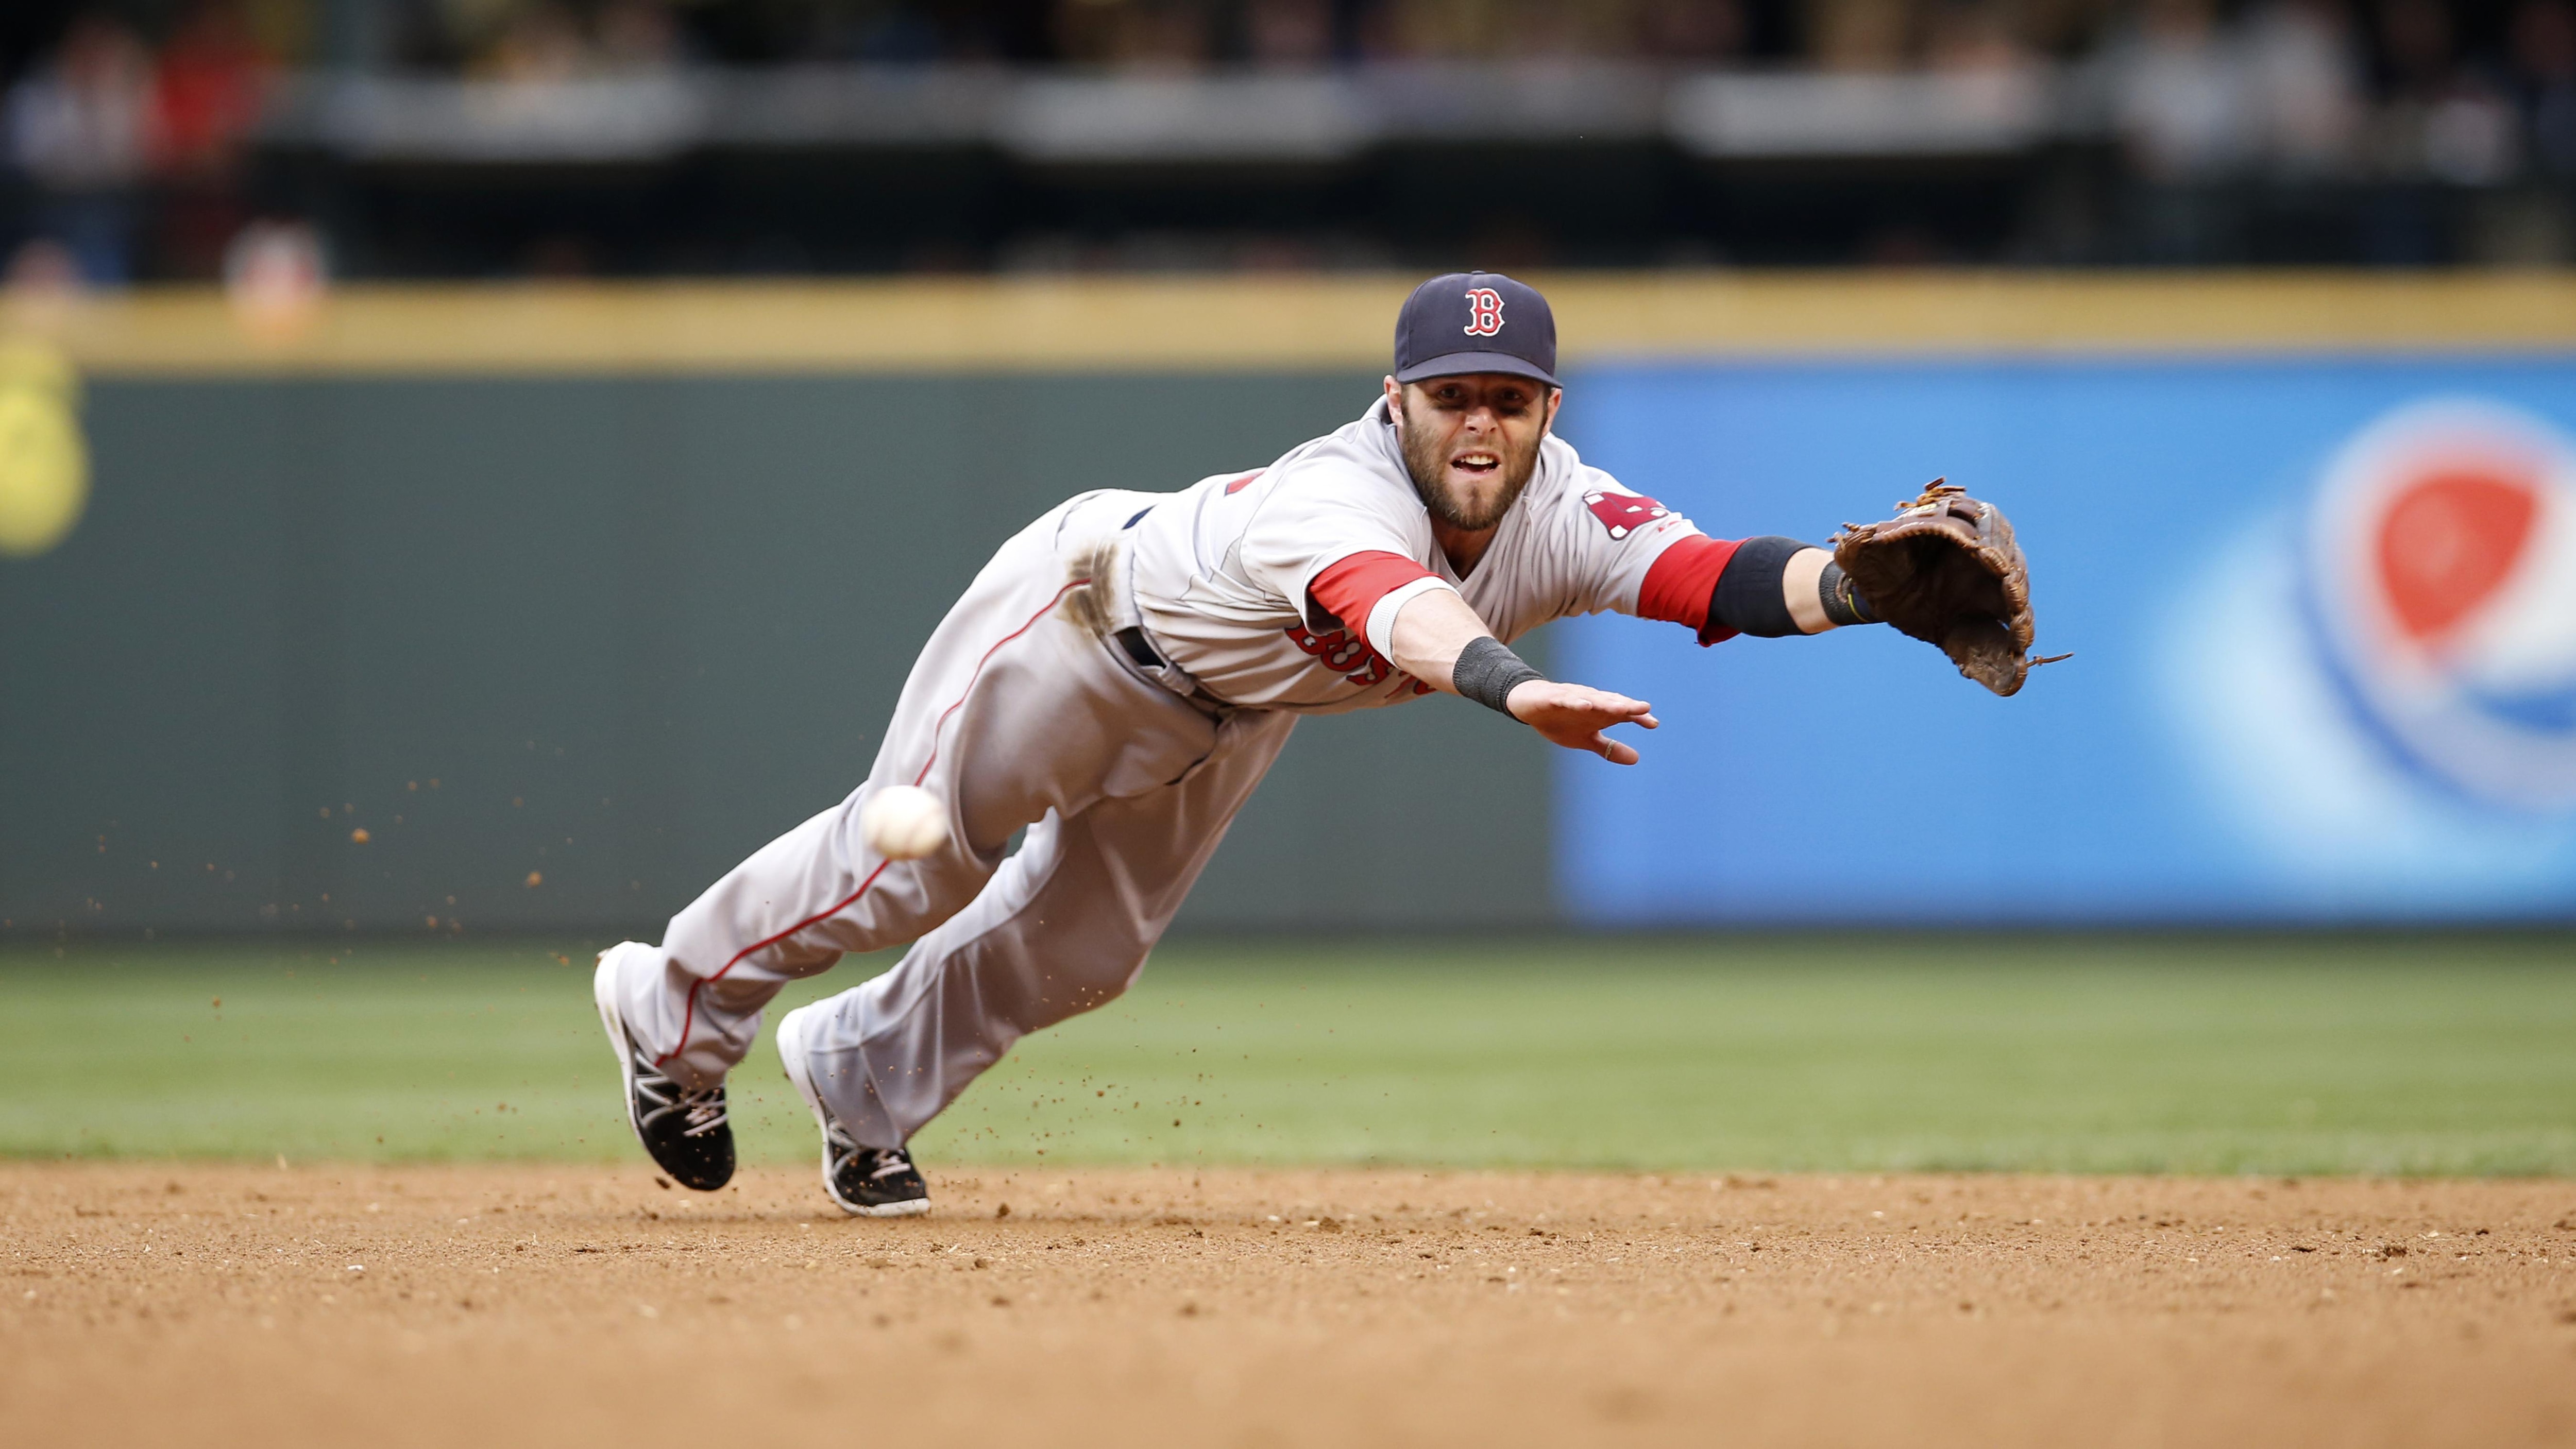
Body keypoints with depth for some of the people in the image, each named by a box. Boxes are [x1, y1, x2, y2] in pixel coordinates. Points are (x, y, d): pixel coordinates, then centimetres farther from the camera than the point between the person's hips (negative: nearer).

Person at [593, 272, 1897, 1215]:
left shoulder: (1556, 517, -30)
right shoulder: (1335, 498, -47)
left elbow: (1715, 578, -45)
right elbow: (1397, 608, -69)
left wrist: (1860, 588, -64)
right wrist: (1512, 687, -89)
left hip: (1226, 717, 6)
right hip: (1089, 598, -6)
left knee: (1083, 950, 17)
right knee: (910, 869, 5)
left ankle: (858, 1072, 43)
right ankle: (673, 1010, 31)